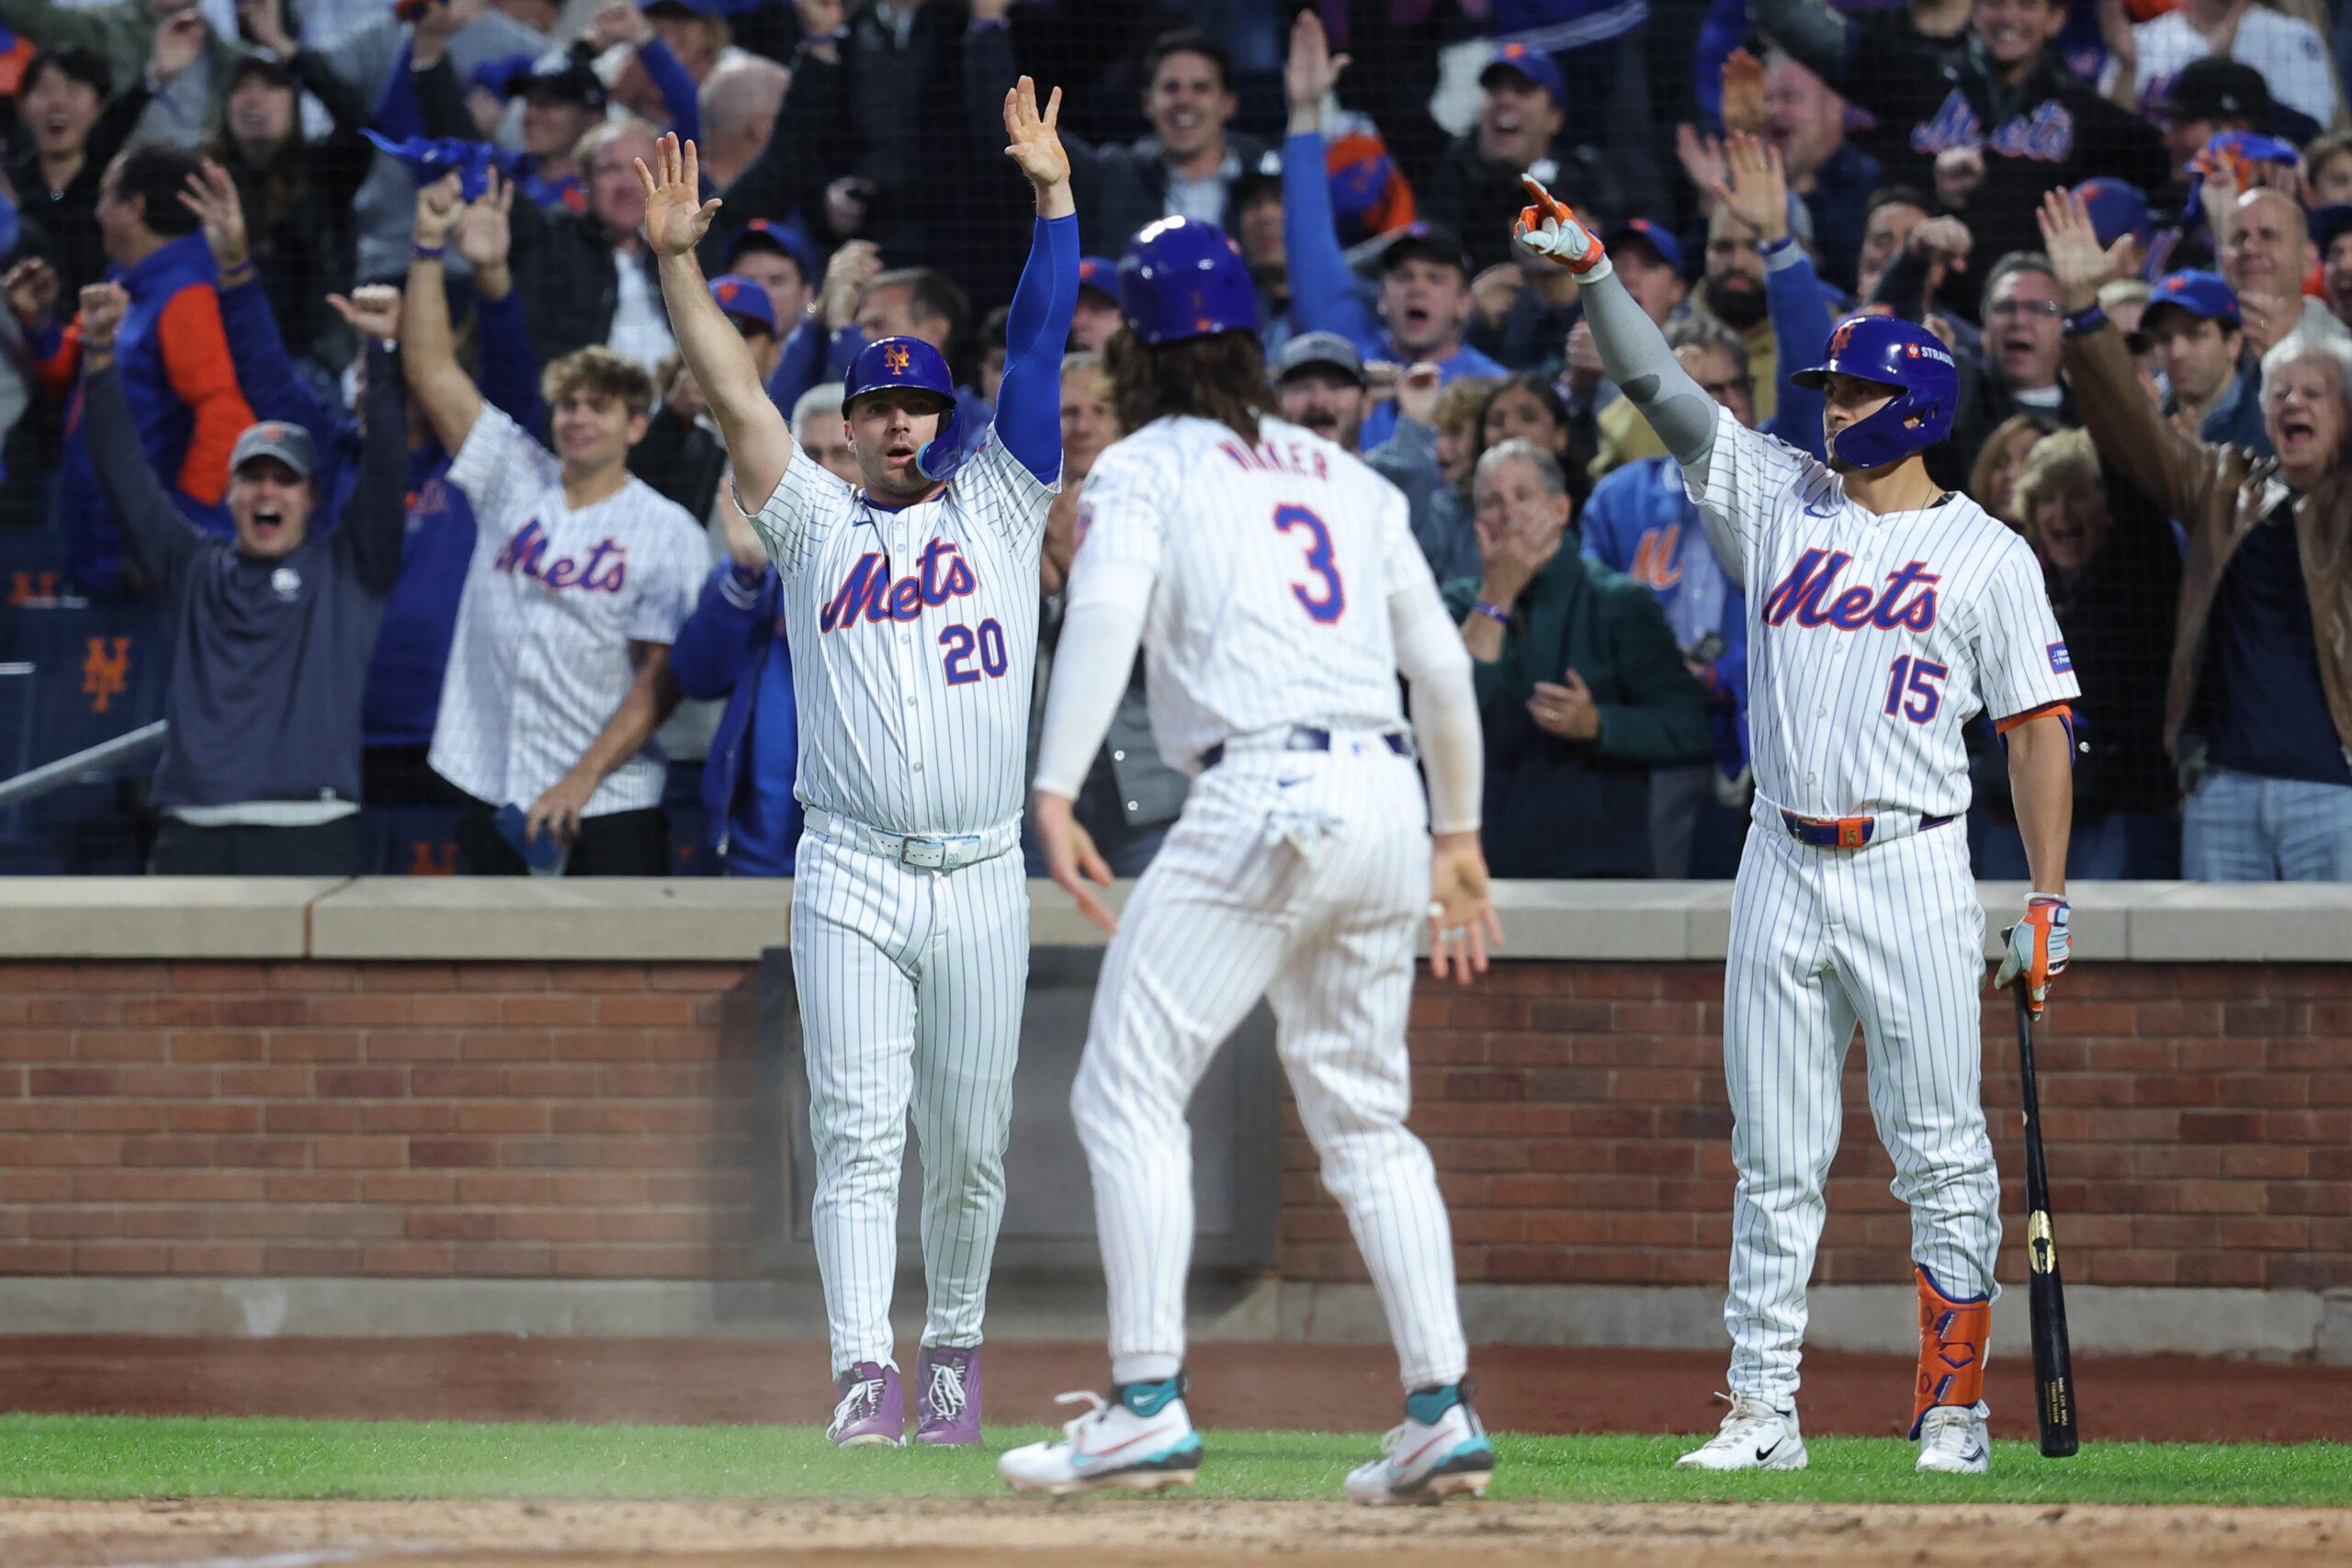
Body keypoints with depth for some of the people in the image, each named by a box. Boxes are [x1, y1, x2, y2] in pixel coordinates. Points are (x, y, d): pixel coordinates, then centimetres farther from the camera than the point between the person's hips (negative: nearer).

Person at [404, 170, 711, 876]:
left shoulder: (668, 532, 0)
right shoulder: (514, 479, 11)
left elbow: (663, 676, -7)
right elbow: (431, 371, 8)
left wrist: (582, 779, -16)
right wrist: (430, 246, 0)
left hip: (607, 810, -4)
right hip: (495, 799, 4)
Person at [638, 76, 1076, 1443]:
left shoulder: (998, 506, 12)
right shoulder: (816, 523, 13)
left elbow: (1040, 351, 5)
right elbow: (734, 392, 4)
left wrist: (1056, 200, -4)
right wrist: (678, 262, -8)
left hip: (981, 881, 1)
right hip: (849, 879, -1)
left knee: (970, 1144, 7)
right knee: (858, 1134, -10)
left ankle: (956, 1344, 24)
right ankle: (864, 1373, -17)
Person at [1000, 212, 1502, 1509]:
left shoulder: (1147, 468, 5)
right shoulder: (1345, 478, 22)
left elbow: (1104, 619, -12)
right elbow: (1441, 664, 23)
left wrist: (1054, 795, -19)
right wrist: (1457, 836, 32)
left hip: (1261, 801, -7)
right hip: (1386, 801, 7)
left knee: (1127, 1093, -4)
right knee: (1363, 1116, 16)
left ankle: (1149, 1402, -14)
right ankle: (1441, 1409, 7)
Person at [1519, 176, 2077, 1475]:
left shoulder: (1987, 556, 2)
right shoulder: (1780, 499, 11)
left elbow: (2039, 729, 0)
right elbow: (1660, 390, 7)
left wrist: (2047, 900, -6)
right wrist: (1591, 274, -7)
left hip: (1913, 870, -4)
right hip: (1781, 870, 4)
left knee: (1941, 1157, -3)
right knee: (1774, 1161, 5)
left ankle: (1954, 1407, 4)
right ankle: (1763, 1411, 8)